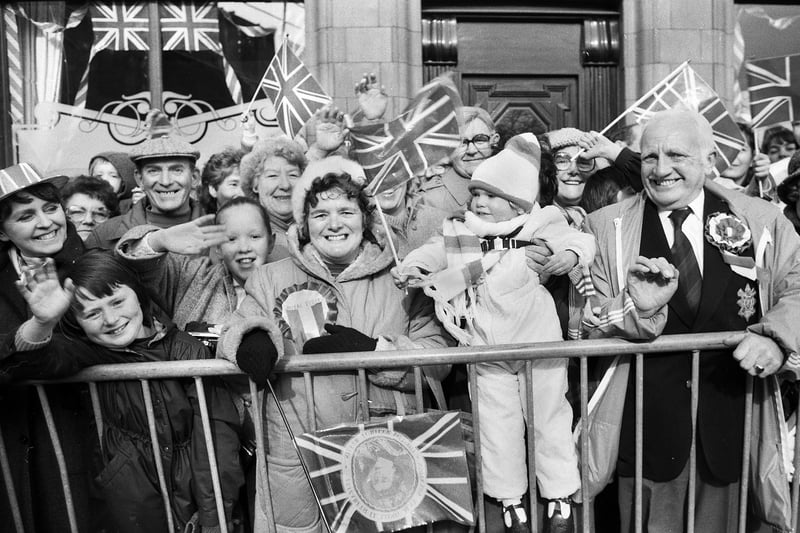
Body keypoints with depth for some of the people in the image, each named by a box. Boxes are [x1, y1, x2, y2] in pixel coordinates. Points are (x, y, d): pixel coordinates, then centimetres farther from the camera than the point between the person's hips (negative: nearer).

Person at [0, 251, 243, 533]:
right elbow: (27, 362, -26)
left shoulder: (186, 349, -12)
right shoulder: (89, 353, -7)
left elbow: (216, 430, -16)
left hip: (193, 494, 0)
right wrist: (43, 323, -48)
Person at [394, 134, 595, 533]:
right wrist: (410, 266, -15)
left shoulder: (541, 227, -5)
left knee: (549, 417, 13)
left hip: (540, 344, -1)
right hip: (488, 351, 2)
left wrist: (571, 254, -26)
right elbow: (432, 252, 4)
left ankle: (559, 496, 31)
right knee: (498, 423, 9)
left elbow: (580, 240, -5)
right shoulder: (459, 235, 1)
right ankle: (509, 500, 27)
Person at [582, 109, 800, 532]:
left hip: (736, 414, 2)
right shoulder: (606, 226, -3)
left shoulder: (760, 220, 2)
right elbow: (584, 326, -6)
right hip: (646, 419, -1)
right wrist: (637, 309, -25)